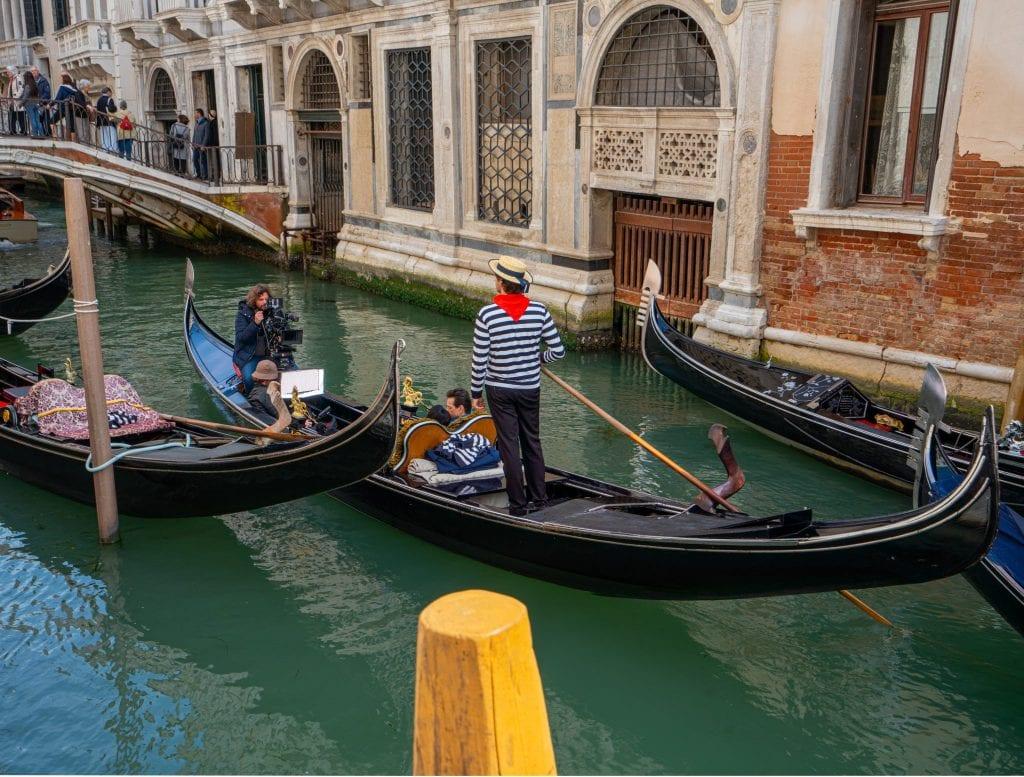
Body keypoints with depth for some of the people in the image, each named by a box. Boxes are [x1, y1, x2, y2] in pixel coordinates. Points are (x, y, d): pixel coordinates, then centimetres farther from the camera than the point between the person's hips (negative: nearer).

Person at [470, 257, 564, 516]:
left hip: (499, 390, -3)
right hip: (530, 388, 3)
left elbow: (479, 360, -12)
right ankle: (539, 496, 25)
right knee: (532, 441, 17)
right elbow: (558, 350, -4)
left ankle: (518, 503, 11)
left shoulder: (487, 314, -16)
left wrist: (476, 393, 1)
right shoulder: (539, 310, -7)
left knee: (509, 444, 5)